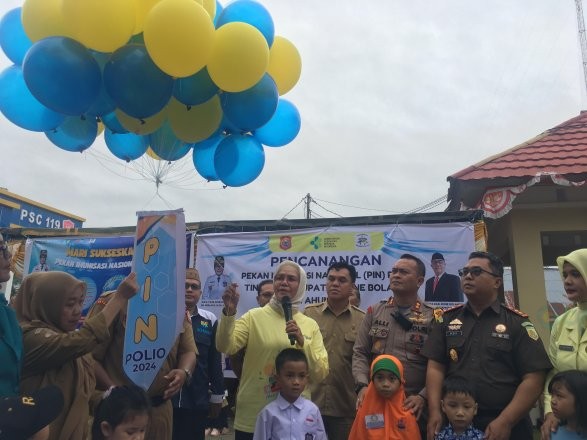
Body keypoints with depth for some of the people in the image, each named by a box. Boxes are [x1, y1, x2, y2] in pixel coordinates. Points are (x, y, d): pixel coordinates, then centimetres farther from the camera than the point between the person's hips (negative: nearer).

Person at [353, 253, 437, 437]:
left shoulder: (433, 318, 0)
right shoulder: (374, 312, 7)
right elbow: (360, 353, 5)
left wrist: (423, 397, -14)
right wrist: (362, 385, -9)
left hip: (413, 405, -2)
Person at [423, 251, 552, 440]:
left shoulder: (518, 323, -1)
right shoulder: (448, 319, 6)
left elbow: (534, 379, -6)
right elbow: (435, 367, 2)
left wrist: (505, 422, -14)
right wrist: (435, 412, -10)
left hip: (505, 425, -2)